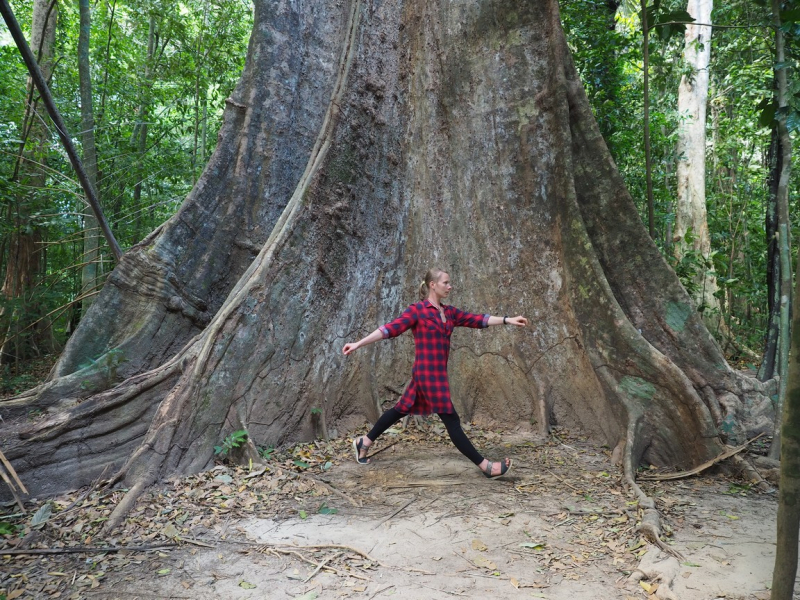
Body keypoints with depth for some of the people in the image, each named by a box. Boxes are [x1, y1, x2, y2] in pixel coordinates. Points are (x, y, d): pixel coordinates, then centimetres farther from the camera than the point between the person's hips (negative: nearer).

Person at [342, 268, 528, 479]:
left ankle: (365, 441, 33)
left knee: (403, 408, 18)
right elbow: (390, 329, -13)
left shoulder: (449, 312, 13)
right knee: (451, 420, -3)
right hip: (428, 372, -9)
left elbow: (477, 320, 10)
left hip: (437, 372, 9)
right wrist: (358, 344, -17)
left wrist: (507, 320, 4)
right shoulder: (417, 310, -10)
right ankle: (484, 466, 3)